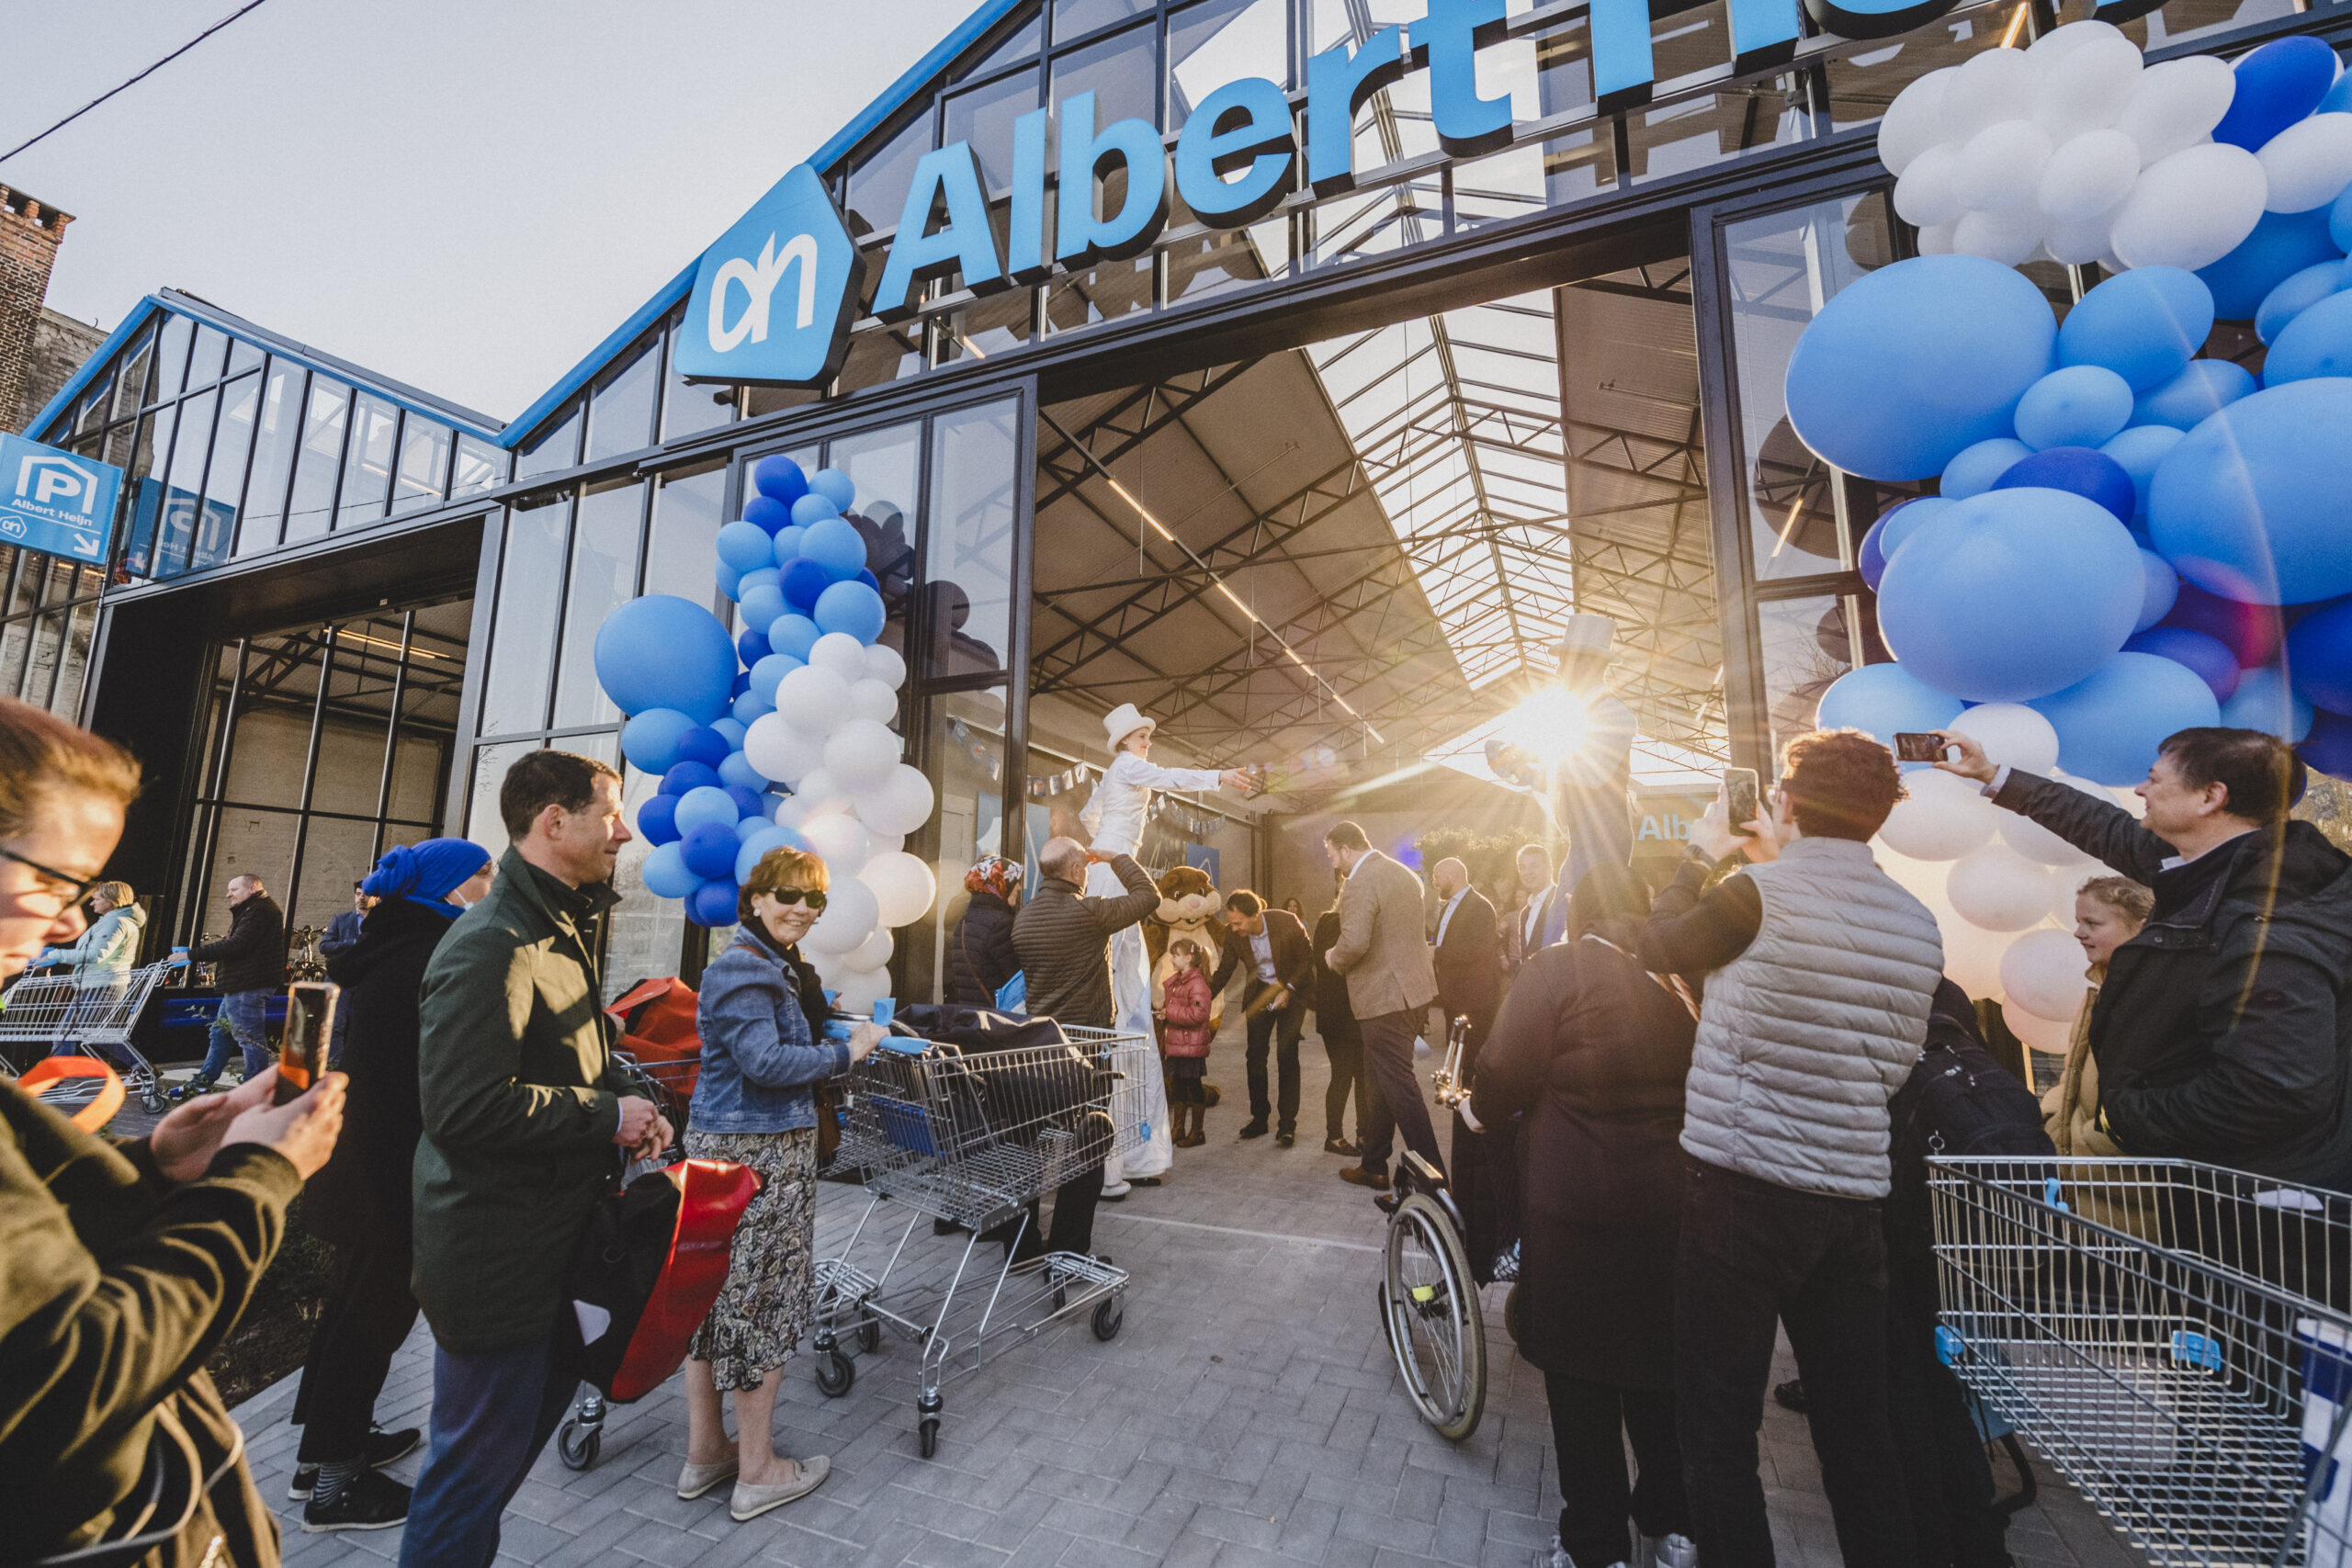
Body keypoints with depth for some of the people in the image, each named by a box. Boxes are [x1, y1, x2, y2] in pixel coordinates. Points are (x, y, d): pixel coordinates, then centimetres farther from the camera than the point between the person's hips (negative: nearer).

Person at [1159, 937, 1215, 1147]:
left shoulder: (1197, 983, -17)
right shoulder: (1174, 981, 12)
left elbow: (1198, 1014, -26)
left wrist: (1170, 1012, -20)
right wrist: (1163, 1013, 5)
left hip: (1191, 1045, -9)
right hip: (1175, 1043, 9)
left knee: (1193, 1087, 2)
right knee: (1177, 1088, 16)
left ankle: (1196, 1133, 14)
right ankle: (1179, 1130, 28)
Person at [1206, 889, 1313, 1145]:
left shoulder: (1287, 922, -25)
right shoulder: (1232, 934, -15)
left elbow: (1307, 958, -10)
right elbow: (1224, 971, -1)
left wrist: (1288, 989, -19)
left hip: (1291, 991, -3)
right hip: (1259, 993, 3)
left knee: (1286, 1055, -10)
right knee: (1255, 1055, -1)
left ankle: (1287, 1124, 0)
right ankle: (1259, 1118, 15)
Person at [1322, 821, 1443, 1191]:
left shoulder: (1358, 884, -18)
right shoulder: (1405, 875, 12)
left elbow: (1354, 943, -29)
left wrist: (1334, 959, -8)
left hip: (1385, 998, -10)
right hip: (1415, 991, 10)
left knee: (1400, 1089, -1)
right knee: (1382, 1085, 19)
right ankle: (1373, 1166, 30)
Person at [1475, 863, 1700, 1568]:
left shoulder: (1557, 968, -13)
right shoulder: (1672, 981, 3)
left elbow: (1504, 1078, -15)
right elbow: (1685, 1081, 7)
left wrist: (1482, 1110, 6)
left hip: (1577, 1207, -6)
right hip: (1667, 1203, 6)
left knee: (1582, 1379, 12)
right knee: (1658, 1368, 24)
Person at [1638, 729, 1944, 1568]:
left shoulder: (1759, 892, -14)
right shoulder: (1918, 924, 6)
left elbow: (1657, 950, 1)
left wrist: (1701, 858, 15)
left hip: (1744, 1191, -6)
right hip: (1856, 1197, 6)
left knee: (1718, 1429, 8)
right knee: (1858, 1431, 18)